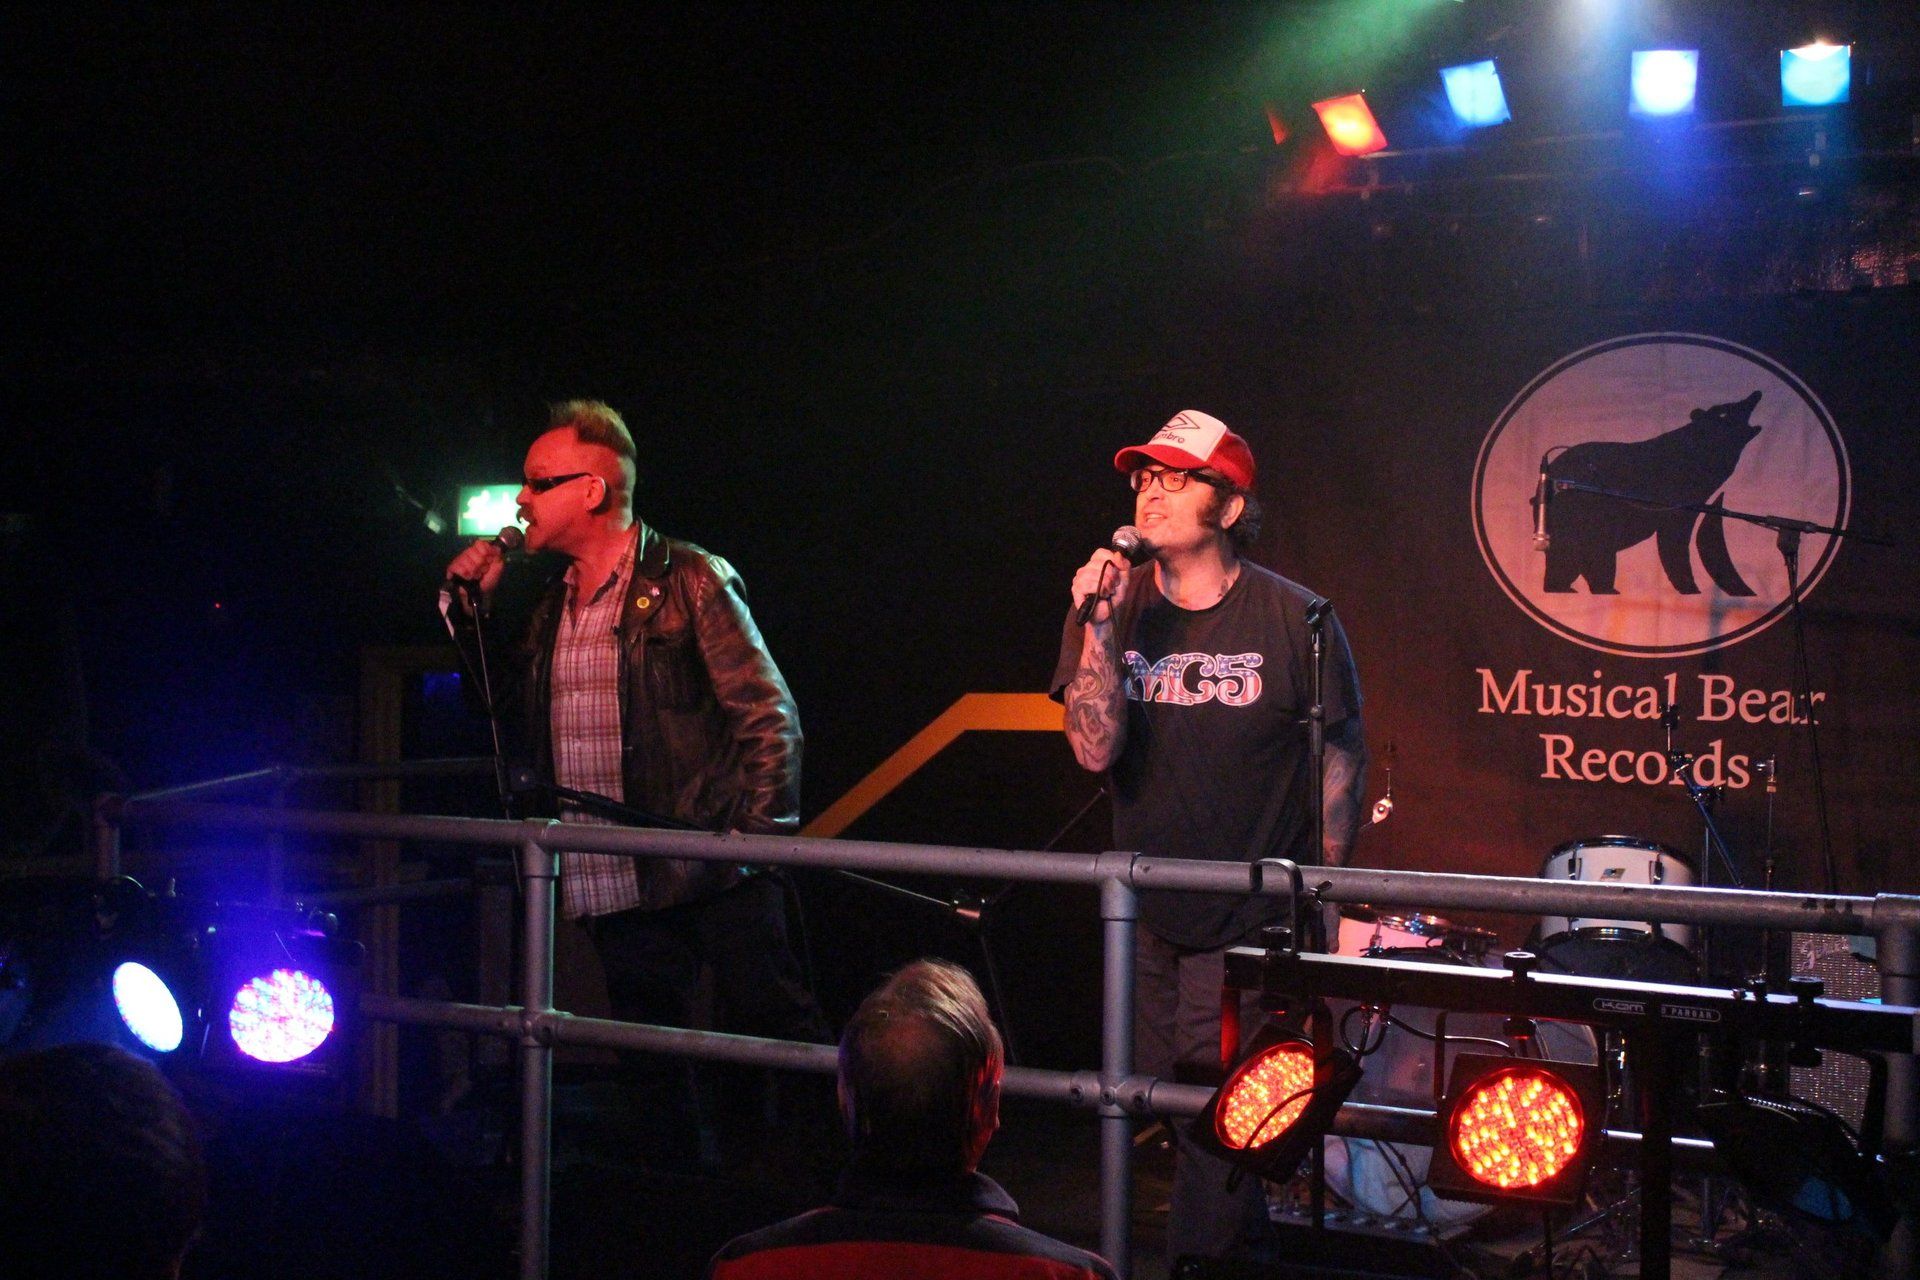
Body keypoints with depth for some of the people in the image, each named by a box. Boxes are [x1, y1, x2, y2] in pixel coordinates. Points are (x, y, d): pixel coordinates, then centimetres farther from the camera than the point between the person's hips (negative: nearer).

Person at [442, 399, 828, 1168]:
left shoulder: (688, 581, -6)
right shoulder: (552, 604, 15)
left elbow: (769, 716, -9)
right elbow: (518, 716, 19)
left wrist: (755, 836, -18)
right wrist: (472, 613, 13)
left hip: (707, 875, -7)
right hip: (616, 887, 7)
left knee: (777, 1034, -4)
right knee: (653, 1073, 14)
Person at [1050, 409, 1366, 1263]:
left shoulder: (1292, 618, -9)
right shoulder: (1111, 607, -2)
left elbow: (1342, 754, 0)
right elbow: (1095, 750, -13)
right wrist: (1099, 628, -23)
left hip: (1254, 917, -4)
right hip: (1145, 913, 4)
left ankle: (1201, 1250, 12)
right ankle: (1241, 1236, 39)